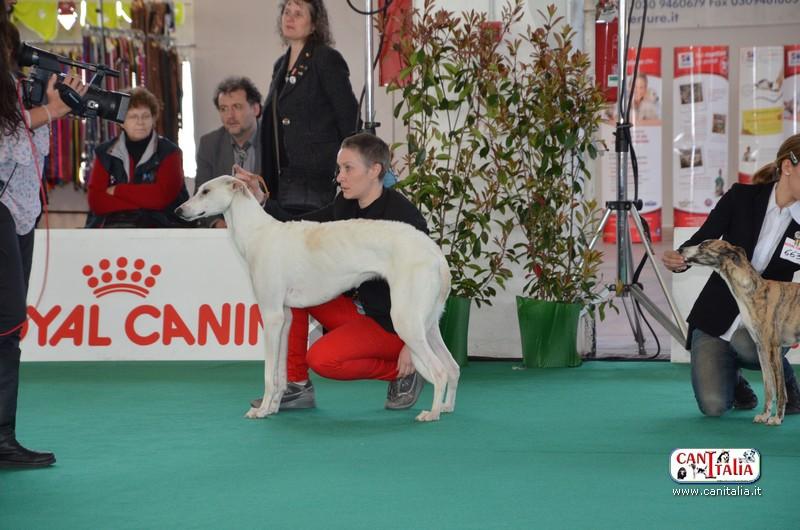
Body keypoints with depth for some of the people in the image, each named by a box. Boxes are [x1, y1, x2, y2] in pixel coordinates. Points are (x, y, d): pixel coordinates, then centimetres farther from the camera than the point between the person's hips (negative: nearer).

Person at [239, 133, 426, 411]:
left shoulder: (403, 216, -20)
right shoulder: (345, 205, 3)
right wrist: (261, 199, -9)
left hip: (394, 324, -9)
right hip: (356, 309, 9)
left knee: (323, 358, -26)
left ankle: (404, 373, -2)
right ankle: (297, 386, 1)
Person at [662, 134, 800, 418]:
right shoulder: (742, 198, -6)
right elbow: (701, 241, -7)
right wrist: (676, 259, -29)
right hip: (715, 316, 0)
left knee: (745, 342, -38)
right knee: (713, 405, -18)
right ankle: (734, 381, 20)